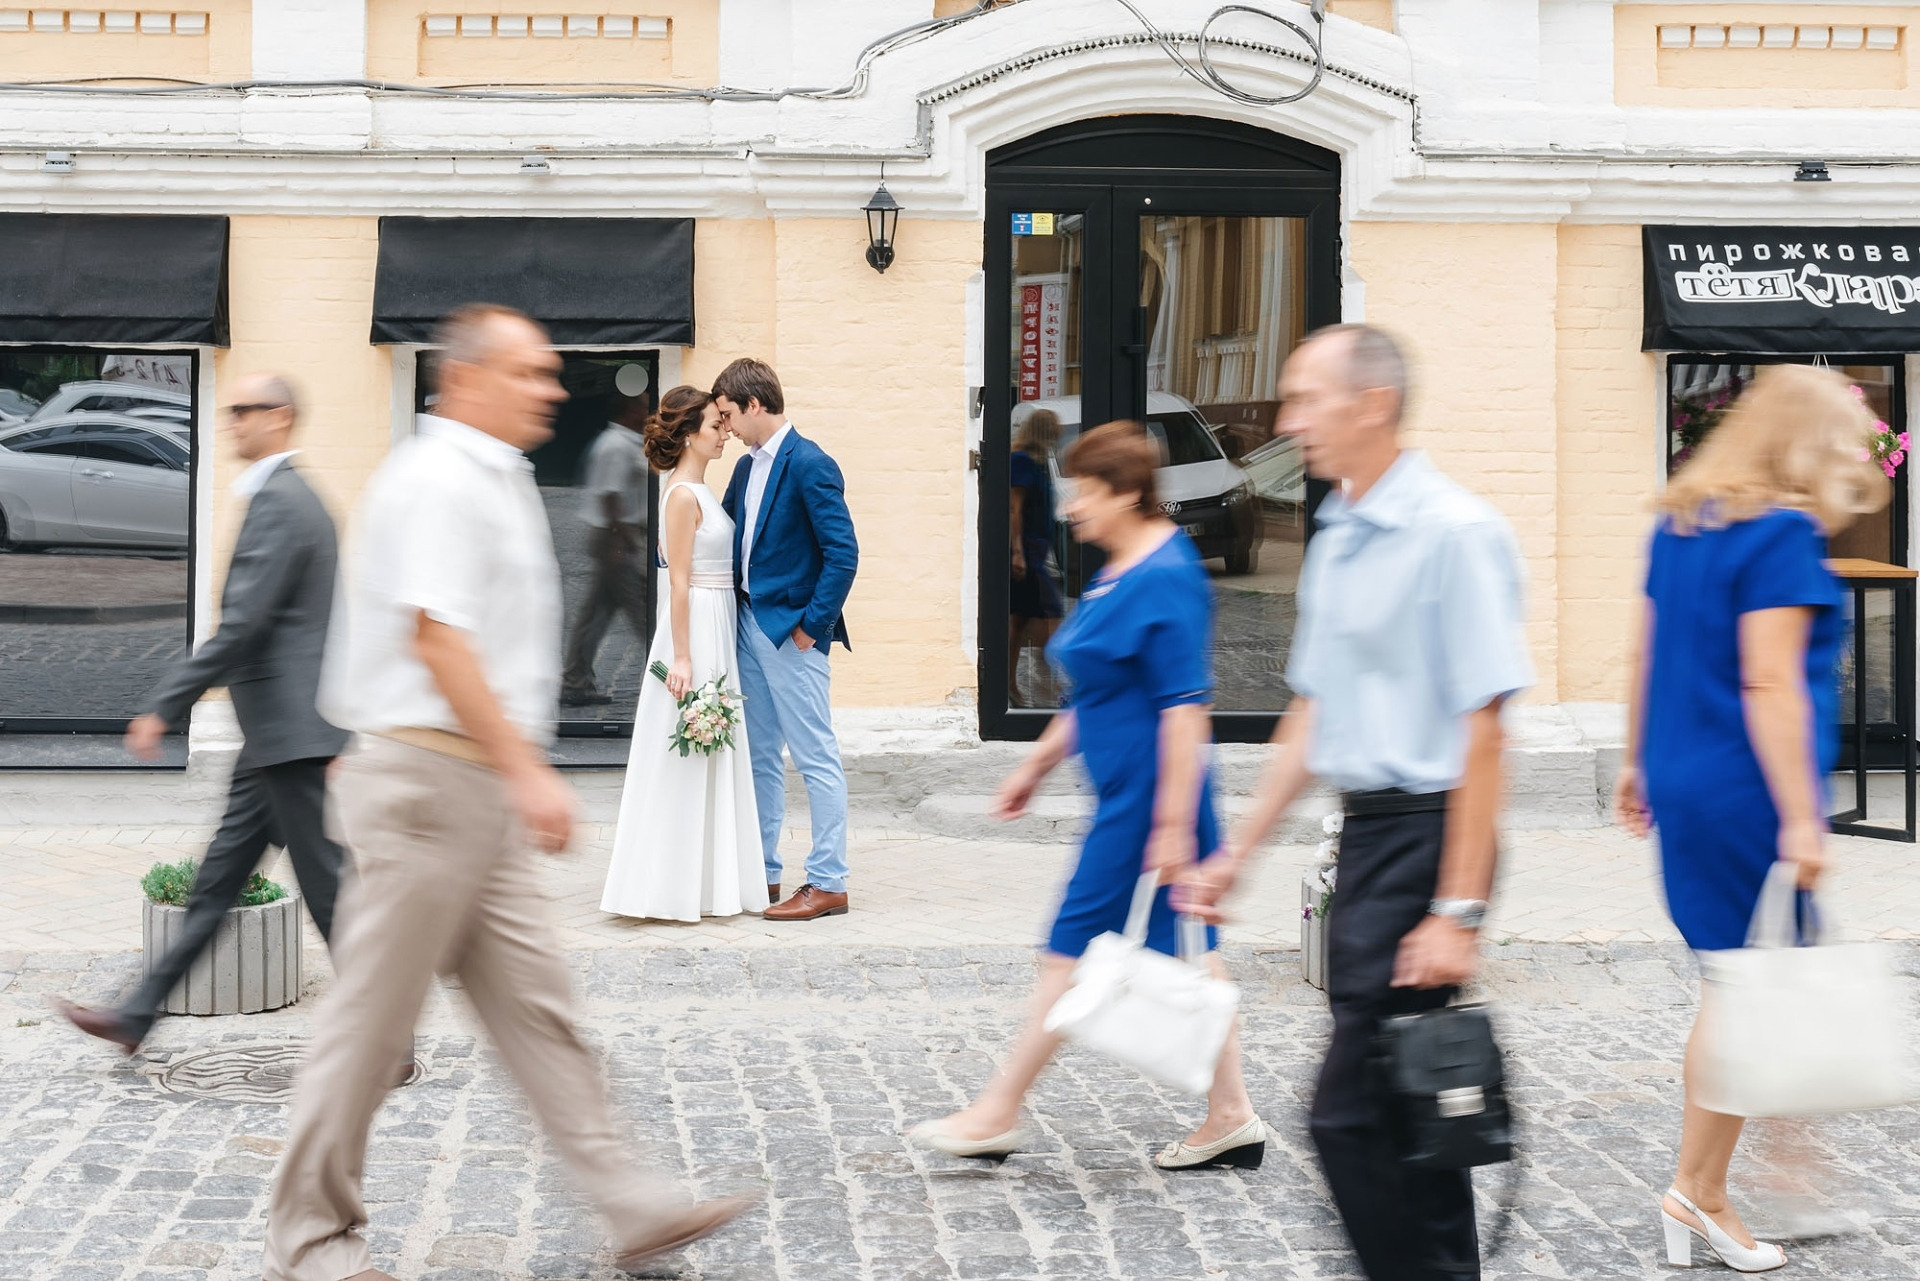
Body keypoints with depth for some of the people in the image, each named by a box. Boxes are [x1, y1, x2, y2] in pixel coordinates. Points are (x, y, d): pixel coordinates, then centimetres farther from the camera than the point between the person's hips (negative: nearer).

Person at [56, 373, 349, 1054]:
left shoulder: (277, 502, -16)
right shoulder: (296, 496, 16)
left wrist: (163, 707, -19)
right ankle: (138, 1016, 21)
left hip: (288, 728, -10)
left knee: (326, 883, -4)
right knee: (218, 877, 14)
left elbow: (240, 625, -22)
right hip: (278, 730, 10)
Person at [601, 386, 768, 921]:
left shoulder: (698, 490, 14)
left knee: (708, 760, 12)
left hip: (717, 633, 10)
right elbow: (679, 580, -17)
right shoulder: (683, 494, -14)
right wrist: (682, 658, -20)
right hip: (694, 631, -10)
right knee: (685, 761, -4)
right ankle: (673, 888, 1)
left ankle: (705, 881, 18)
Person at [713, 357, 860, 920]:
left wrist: (811, 625, -17)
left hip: (791, 631, -9)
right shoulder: (747, 467, 13)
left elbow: (843, 554, -18)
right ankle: (760, 872, 23)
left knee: (816, 757, -2)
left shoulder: (810, 464, -14)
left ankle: (828, 883, 2)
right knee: (759, 756, 14)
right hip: (750, 623, 9)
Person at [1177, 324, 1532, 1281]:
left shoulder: (1455, 533, -14)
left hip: (1426, 835, -9)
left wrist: (1458, 912, -21)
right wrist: (1236, 854, 18)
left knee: (1351, 1112, -9)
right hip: (1364, 834, 9)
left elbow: (1481, 732, -18)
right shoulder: (1335, 539, 13)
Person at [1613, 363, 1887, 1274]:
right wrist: (1800, 820, -18)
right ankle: (1698, 1192, 7)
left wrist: (1637, 762, 26)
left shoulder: (1683, 524, 12)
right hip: (1745, 795, -9)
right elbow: (1770, 681, -18)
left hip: (1680, 780, 9)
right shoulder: (1782, 535, -14)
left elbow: (1651, 652, 18)